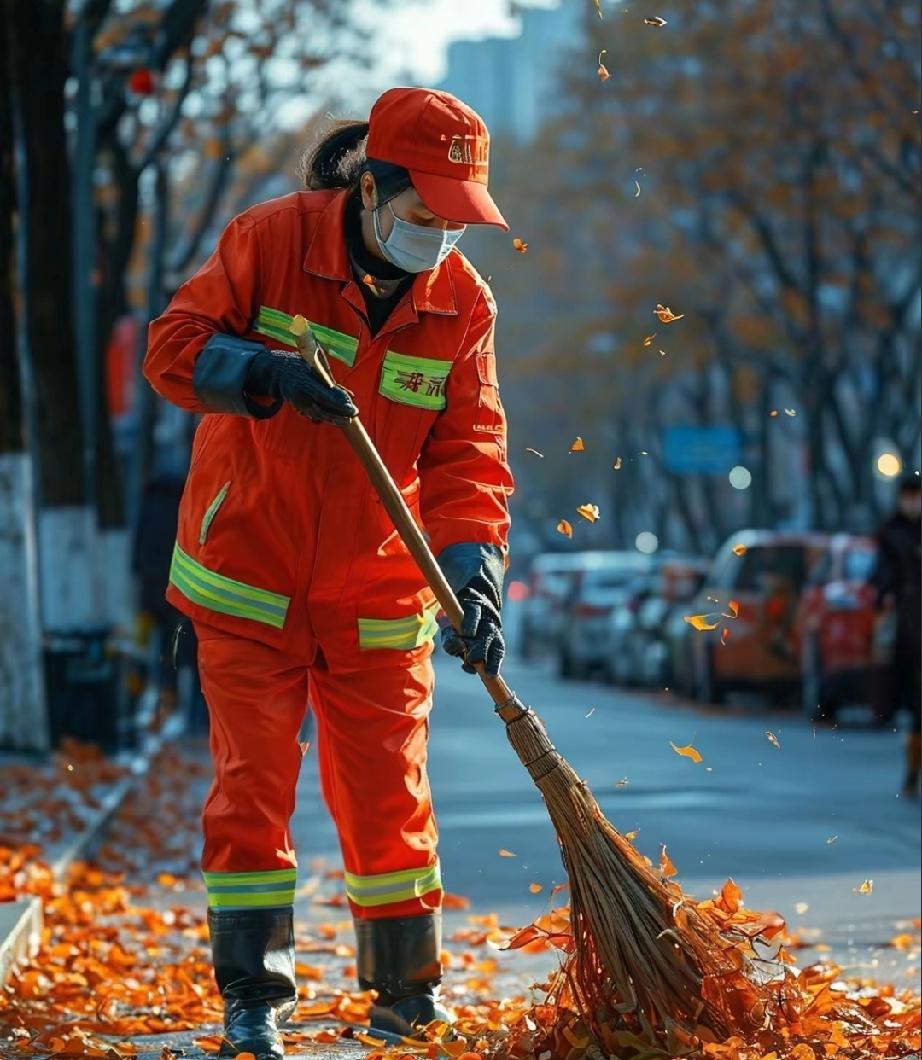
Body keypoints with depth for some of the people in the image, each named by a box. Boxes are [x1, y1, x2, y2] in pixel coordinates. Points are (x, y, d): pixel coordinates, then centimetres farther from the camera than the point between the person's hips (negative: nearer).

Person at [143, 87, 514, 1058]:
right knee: (253, 780, -4)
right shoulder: (270, 240, -12)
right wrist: (265, 372, -30)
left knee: (388, 789, 5)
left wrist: (473, 574, -22)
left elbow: (467, 457, -7)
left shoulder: (462, 302, -5)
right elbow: (174, 343, -11)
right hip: (248, 577, -2)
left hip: (377, 591, 2)